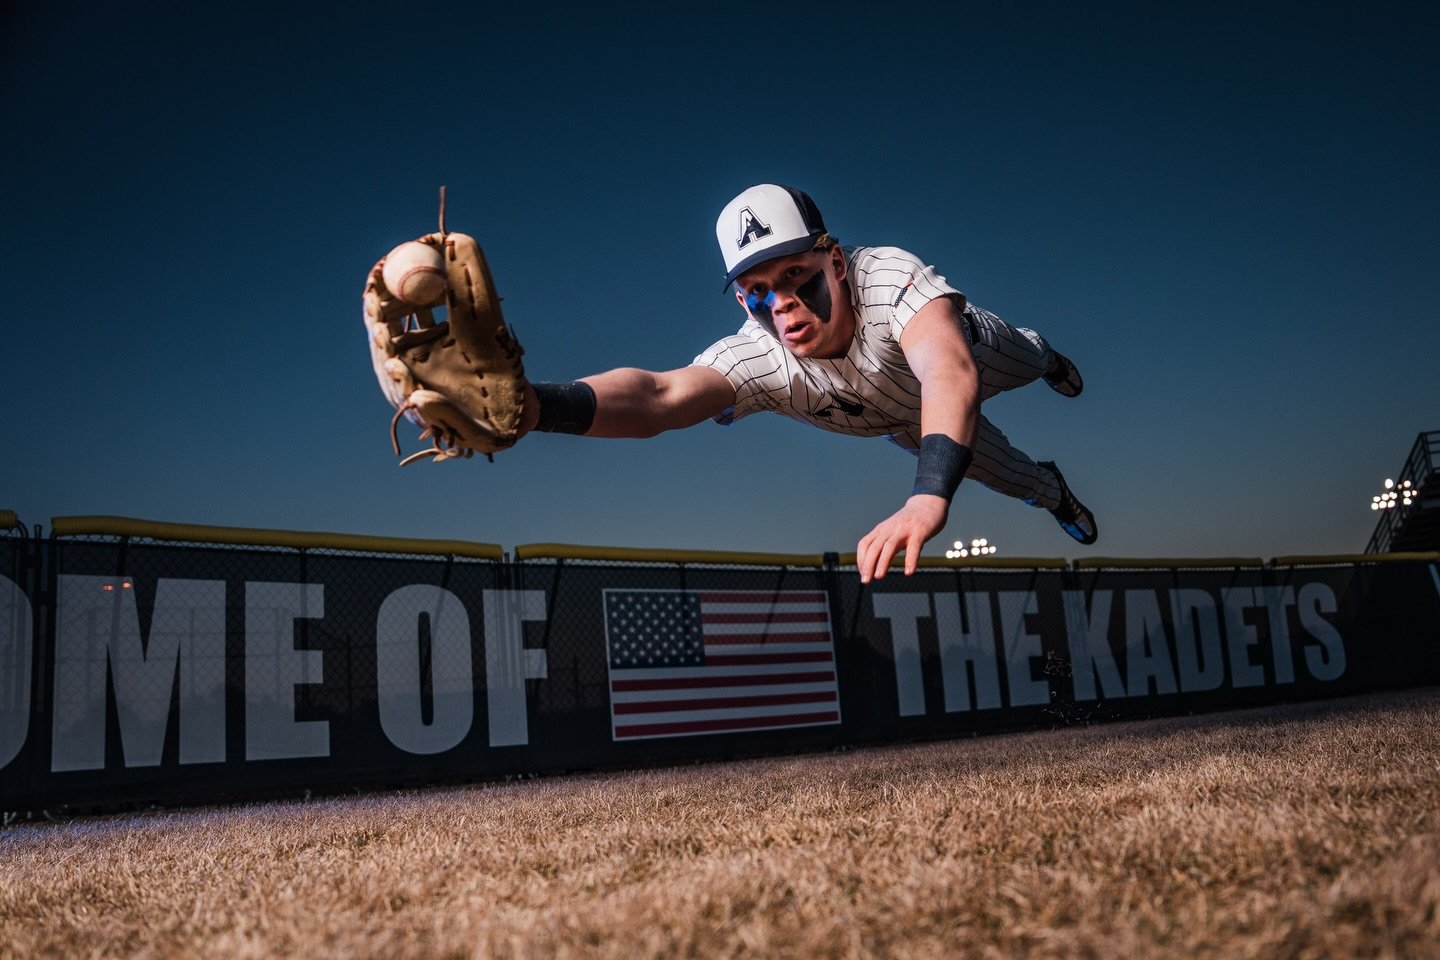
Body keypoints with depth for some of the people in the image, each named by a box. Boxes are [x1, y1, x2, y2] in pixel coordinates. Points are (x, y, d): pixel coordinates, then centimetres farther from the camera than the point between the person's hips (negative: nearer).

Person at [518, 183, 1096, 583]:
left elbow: (951, 373, -68)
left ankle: (1048, 358, 71)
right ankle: (1054, 494, 57)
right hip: (907, 421, 1)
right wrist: (532, 405, -82)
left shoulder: (887, 275, -50)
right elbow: (660, 396, -62)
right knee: (1007, 476, 21)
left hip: (965, 345, -1)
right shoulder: (757, 358, -44)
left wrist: (929, 496, -85)